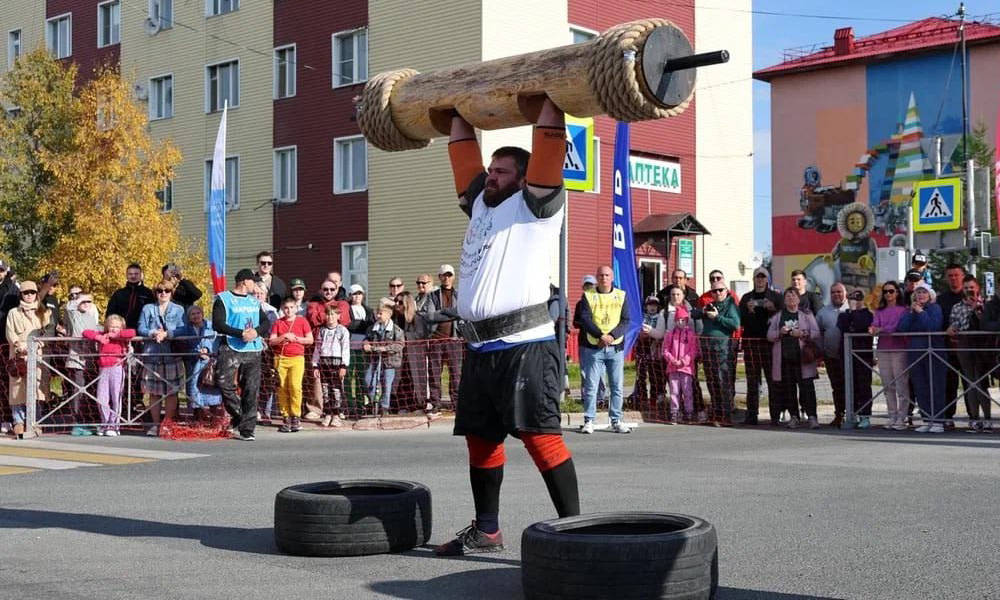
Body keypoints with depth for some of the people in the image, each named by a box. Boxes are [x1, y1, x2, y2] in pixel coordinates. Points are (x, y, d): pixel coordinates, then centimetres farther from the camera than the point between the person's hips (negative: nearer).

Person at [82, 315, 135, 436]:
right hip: (103, 370, 3)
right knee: (101, 400, 2)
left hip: (117, 369, -3)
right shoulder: (102, 336, 15)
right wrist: (98, 337, -4)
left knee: (116, 398, -2)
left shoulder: (122, 337, 6)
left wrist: (114, 335, -10)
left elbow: (132, 332, -13)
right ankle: (105, 423, 17)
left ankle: (113, 425, 4)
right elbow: (86, 332, 13)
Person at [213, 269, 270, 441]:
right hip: (231, 349, -4)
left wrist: (256, 332, -9)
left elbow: (266, 323, 13)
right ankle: (238, 417, 3)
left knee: (251, 390, -1)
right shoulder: (223, 299, 1)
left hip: (253, 351, 5)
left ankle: (246, 430, 2)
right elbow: (218, 324, -10)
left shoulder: (255, 301, 20)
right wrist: (241, 333, -18)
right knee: (224, 383, -18)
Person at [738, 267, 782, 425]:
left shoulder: (775, 296, 11)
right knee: (752, 381, 2)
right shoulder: (746, 298, 17)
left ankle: (775, 416, -6)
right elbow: (741, 321, 9)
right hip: (750, 343, 2)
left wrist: (773, 309, -12)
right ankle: (751, 415, 5)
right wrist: (748, 311, -8)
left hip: (769, 342, -2)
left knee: (773, 380, -6)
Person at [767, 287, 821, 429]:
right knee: (788, 388, 1)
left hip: (802, 357, -2)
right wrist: (780, 332, -9)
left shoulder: (807, 315, 11)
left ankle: (812, 416, -13)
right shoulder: (778, 316, 15)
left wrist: (803, 334, -13)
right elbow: (769, 335, 10)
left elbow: (816, 333, 4)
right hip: (784, 357, 2)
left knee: (807, 386, -11)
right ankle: (793, 416, 8)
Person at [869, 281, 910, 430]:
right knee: (888, 387, 6)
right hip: (883, 350, 5)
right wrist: (872, 329, -21)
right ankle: (892, 417, 12)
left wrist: (881, 330, -19)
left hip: (899, 349, -5)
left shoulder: (903, 310, 1)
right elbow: (875, 325, 1)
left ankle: (901, 419, -5)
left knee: (901, 386, -6)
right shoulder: (880, 311, 16)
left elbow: (899, 327, -11)